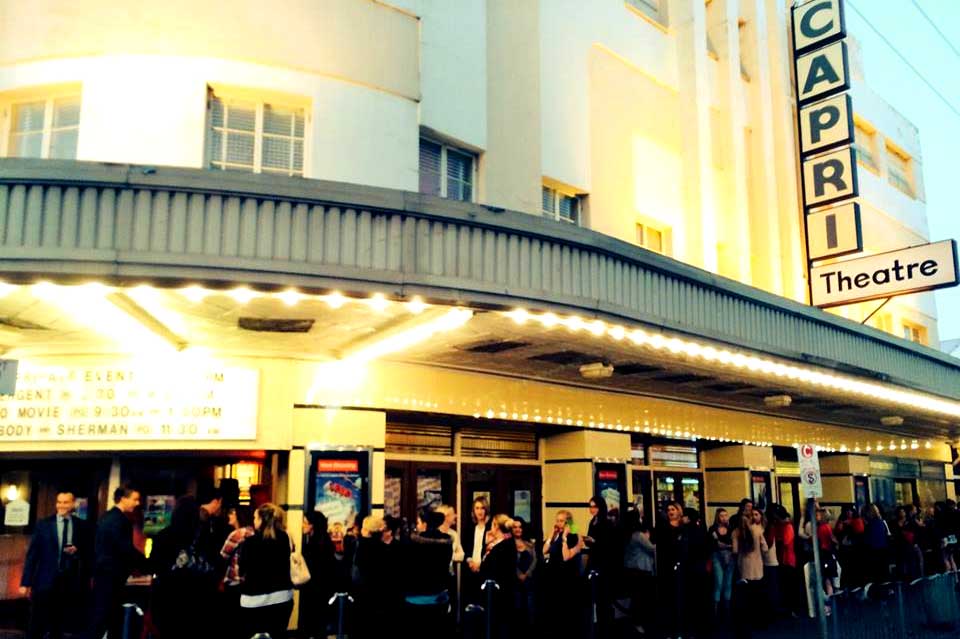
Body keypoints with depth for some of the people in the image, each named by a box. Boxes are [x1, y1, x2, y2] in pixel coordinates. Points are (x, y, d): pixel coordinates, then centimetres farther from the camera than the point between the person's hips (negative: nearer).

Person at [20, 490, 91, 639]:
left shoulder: (82, 526, 4)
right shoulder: (43, 524, 0)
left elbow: (89, 553, 9)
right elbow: (32, 554, -2)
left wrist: (77, 551, -13)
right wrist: (26, 582, -6)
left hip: (70, 582, 2)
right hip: (45, 581, -1)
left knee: (59, 626, 11)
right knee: (36, 627, 0)